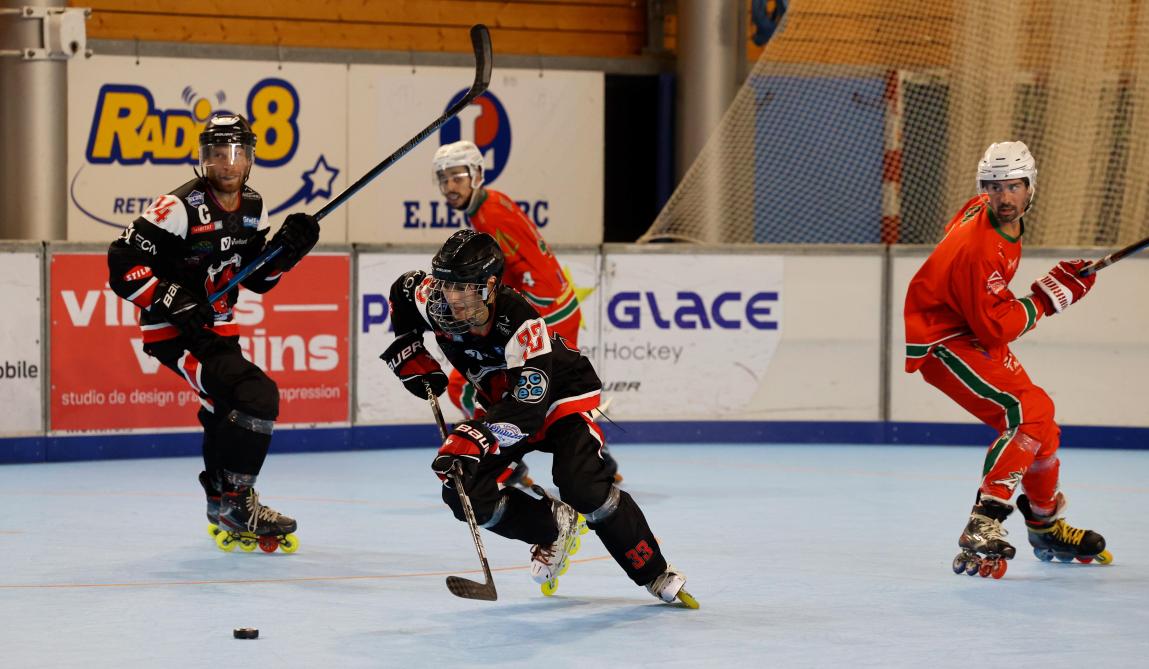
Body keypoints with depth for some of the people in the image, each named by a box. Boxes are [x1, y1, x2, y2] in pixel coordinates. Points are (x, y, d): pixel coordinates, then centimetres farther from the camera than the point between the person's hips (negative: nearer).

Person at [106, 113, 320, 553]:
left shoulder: (252, 209, 4)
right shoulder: (181, 208, -21)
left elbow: (257, 278, 13)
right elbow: (123, 263, -22)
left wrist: (287, 248, -5)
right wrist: (174, 303, -29)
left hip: (219, 331, 9)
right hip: (174, 335, -9)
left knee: (229, 415, 23)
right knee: (256, 397, -24)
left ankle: (224, 515, 43)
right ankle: (235, 502, -13)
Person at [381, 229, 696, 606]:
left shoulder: (521, 325, -36)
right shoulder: (436, 303, -20)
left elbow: (527, 408, -41)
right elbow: (403, 293, 5)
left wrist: (475, 440, -51)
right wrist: (411, 358, 0)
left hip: (562, 395, -6)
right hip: (501, 401, 6)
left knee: (586, 489, -27)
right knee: (466, 492, -14)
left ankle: (657, 574, -9)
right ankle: (555, 527, 10)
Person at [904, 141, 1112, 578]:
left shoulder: (996, 215, 0)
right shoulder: (979, 248, -30)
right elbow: (994, 330, -28)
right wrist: (1043, 298, -21)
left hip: (977, 331, 10)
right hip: (940, 340, -10)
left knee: (1039, 413, 15)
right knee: (1023, 414, -24)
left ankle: (1046, 527, 33)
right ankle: (981, 533, -28)